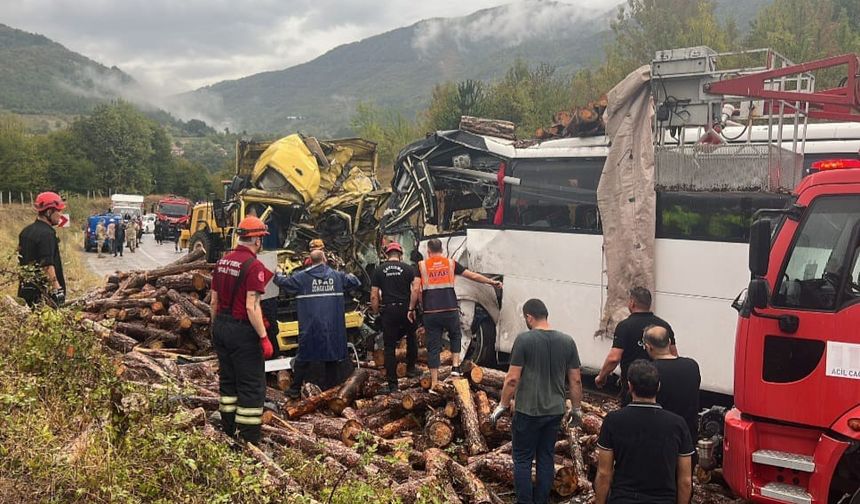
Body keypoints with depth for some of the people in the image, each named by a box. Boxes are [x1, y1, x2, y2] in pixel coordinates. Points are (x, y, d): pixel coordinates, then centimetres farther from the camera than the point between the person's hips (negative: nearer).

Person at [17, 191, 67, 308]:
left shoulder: (25, 232, 12)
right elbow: (47, 265, -23)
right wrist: (57, 289, -23)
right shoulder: (47, 233, -17)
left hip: (26, 289, 9)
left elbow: (21, 261, 18)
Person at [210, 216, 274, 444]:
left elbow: (214, 301, 12)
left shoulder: (222, 262, 7)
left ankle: (228, 432, 26)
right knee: (252, 386, 0)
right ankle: (249, 440, 2)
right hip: (243, 331, -8)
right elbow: (252, 307, -22)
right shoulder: (254, 266, -16)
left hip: (221, 329, 8)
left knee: (228, 381, 18)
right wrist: (264, 338, -17)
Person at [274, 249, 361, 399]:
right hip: (333, 326, 1)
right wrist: (351, 276, 35)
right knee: (332, 357, 11)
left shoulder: (302, 277, -3)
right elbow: (354, 282, 12)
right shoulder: (337, 276, 3)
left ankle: (295, 389, 7)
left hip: (310, 326, -1)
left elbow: (284, 282, 4)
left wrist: (277, 275, 26)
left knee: (304, 358, 6)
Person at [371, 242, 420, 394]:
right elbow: (416, 291, -9)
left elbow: (374, 296, 1)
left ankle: (392, 384, 4)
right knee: (411, 337, 27)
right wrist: (412, 308, 1)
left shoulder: (378, 270, 5)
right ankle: (410, 369, 28)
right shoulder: (408, 268, 3)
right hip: (406, 309, 0)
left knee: (389, 347, 4)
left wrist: (376, 313, 13)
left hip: (388, 310, 0)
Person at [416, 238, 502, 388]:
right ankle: (455, 366, 12)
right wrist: (492, 282, 26)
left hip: (430, 312, -1)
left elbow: (416, 289, -4)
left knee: (433, 346, 6)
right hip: (450, 310, 1)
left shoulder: (421, 265, 6)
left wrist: (411, 308, 5)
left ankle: (434, 383, 7)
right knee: (455, 336, 27)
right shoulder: (451, 263, 9)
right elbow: (473, 276, 14)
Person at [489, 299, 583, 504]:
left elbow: (512, 379, -14)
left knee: (523, 460, 6)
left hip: (528, 412, -5)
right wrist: (576, 408, 16)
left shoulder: (524, 340, -13)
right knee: (546, 459, 14)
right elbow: (575, 380, 5)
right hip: (555, 411, 5)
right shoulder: (567, 341, 1)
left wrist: (503, 405, -3)